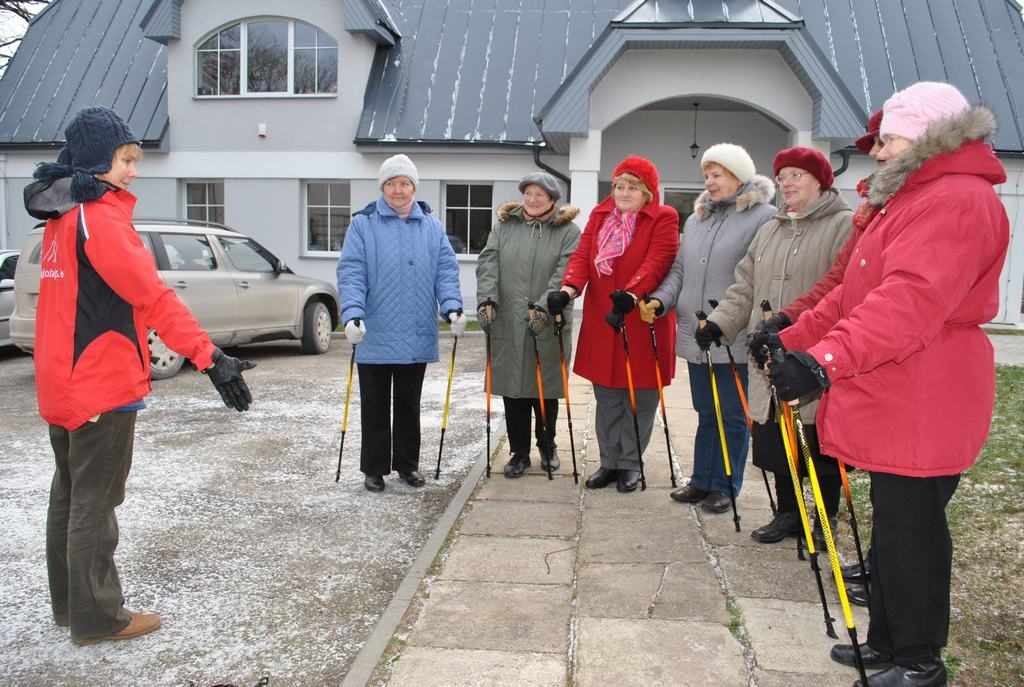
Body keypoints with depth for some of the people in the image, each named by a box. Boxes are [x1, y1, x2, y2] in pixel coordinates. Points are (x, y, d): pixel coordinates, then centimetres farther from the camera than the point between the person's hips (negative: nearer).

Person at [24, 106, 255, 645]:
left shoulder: (62, 217, 13)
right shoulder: (98, 217, -17)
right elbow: (153, 296, -25)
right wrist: (210, 357, -27)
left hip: (63, 382, 10)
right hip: (102, 384, -10)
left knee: (70, 493, 18)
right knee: (96, 501, 0)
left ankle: (69, 602, 31)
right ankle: (97, 617, 12)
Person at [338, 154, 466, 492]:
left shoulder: (432, 227, 9)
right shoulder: (363, 224, 0)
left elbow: (446, 271, 4)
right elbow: (351, 273, -8)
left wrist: (452, 307, -13)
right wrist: (352, 314, -22)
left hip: (416, 338, 2)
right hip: (374, 338, -2)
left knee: (409, 405, 14)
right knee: (375, 407, 7)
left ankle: (407, 465, 26)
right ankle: (374, 468, 19)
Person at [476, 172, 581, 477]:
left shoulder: (568, 231, 0)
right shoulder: (504, 226, 10)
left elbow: (565, 274, -12)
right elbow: (488, 263, 0)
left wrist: (545, 307, -24)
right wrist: (486, 299, -16)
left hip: (549, 327, -2)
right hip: (506, 325, 2)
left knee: (546, 390, 9)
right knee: (512, 389, 6)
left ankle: (547, 446, 31)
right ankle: (519, 452, 20)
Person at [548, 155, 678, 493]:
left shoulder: (663, 218, -3)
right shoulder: (600, 215, 11)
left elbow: (656, 262, -17)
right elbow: (582, 255, 0)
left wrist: (631, 294, -33)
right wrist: (569, 288, -18)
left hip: (643, 321, -4)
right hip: (600, 322, 4)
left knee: (638, 399, 5)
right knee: (606, 398, 12)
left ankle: (630, 463, 20)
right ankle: (609, 461, 25)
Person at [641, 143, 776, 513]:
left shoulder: (763, 217, -7)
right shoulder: (695, 219, 17)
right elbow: (680, 269, 18)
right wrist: (660, 300, 1)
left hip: (737, 339, -7)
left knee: (732, 416, 6)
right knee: (706, 412, 17)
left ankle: (724, 486, 18)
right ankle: (701, 480, 27)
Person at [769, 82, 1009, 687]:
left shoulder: (957, 200, -15)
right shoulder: (915, 198, 21)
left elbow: (912, 302, -30)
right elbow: (856, 294, 21)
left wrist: (824, 360, -38)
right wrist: (792, 337, 14)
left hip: (920, 409, -10)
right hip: (890, 403, 10)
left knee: (911, 529, 0)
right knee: (892, 523, 17)